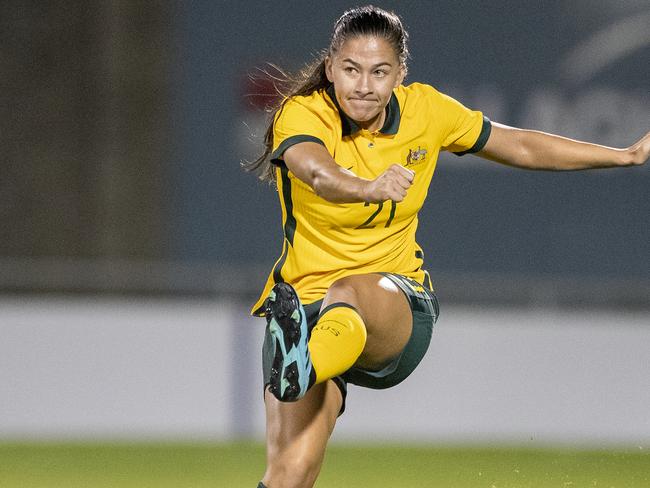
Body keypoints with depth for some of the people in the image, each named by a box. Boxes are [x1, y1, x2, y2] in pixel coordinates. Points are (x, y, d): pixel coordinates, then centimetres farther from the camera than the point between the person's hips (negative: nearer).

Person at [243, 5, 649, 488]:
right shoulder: (301, 114, -12)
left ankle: (310, 362, -70)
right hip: (303, 298, -1)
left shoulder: (424, 110, 0)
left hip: (397, 306, 1)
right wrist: (370, 188, -59)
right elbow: (318, 173, -37)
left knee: (351, 293, -38)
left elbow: (521, 146, 16)